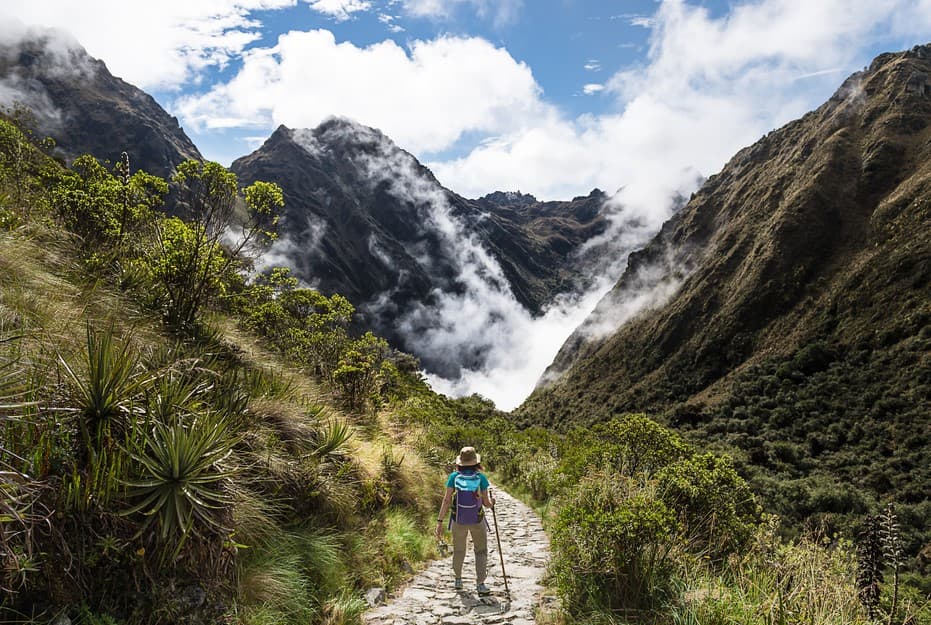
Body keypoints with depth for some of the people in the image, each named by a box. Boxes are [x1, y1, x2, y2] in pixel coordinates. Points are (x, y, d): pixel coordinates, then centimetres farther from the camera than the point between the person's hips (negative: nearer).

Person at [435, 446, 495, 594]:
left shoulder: (454, 476, -11)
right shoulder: (481, 478, -13)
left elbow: (446, 500, -15)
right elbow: (486, 503, -8)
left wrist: (440, 522, -12)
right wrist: (491, 502, 16)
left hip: (458, 520, 2)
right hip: (477, 521, -1)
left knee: (458, 550, 22)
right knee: (481, 551, 13)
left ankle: (458, 580, 35)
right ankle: (480, 584, 2)